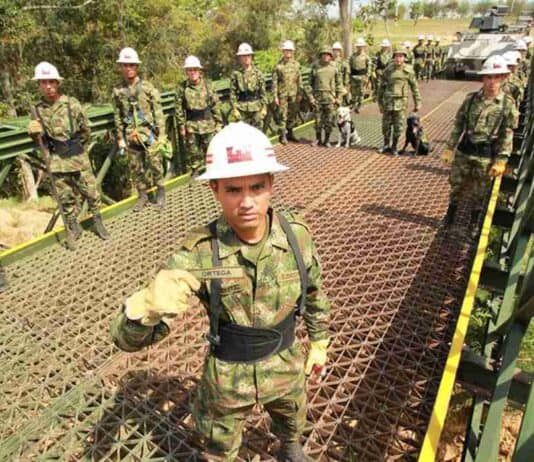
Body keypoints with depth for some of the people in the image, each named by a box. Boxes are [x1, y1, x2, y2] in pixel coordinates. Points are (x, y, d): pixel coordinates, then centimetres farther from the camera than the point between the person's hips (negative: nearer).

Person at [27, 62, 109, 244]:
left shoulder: (72, 104, -8)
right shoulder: (38, 109, 0)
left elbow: (86, 131, 4)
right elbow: (43, 137, 11)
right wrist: (34, 132, -11)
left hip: (79, 159, -2)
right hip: (57, 162, 2)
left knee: (91, 193, 6)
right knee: (65, 197, 11)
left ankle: (97, 222, 23)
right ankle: (73, 227, 27)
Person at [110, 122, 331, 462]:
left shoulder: (297, 235, -22)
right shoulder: (199, 252, -30)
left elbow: (314, 293, 0)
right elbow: (127, 337, -29)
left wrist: (319, 344, 10)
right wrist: (151, 304, -51)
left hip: (287, 366, 3)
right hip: (227, 376, -2)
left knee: (292, 423, 34)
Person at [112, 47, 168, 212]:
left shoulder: (147, 87, -3)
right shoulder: (117, 91, 5)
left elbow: (158, 112, -3)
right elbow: (118, 117, 9)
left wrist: (161, 134, -8)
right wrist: (120, 138, 7)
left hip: (149, 133, -3)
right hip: (131, 136, 3)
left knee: (154, 164, 0)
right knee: (135, 167, 8)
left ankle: (161, 191, 18)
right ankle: (142, 195, 21)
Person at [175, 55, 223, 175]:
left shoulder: (208, 85, 1)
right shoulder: (182, 87, -2)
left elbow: (215, 105, 3)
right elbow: (178, 107, 1)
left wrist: (219, 123, 1)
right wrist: (181, 126, -2)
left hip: (208, 123, 0)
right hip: (191, 125, 0)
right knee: (193, 152, 6)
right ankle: (195, 172, 19)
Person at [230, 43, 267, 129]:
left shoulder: (257, 72, 4)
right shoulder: (235, 74, 1)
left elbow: (263, 92, 5)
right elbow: (232, 93, 0)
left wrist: (264, 107, 0)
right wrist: (234, 108, -5)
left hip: (256, 109, 1)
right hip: (241, 109, -1)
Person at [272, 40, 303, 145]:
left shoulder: (296, 64, 7)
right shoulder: (278, 65, -4)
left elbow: (299, 80, 11)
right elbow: (274, 82, -5)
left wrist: (300, 93, 6)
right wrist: (275, 96, -9)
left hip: (294, 94, 4)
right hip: (282, 94, -4)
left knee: (293, 114, 10)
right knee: (283, 115, -1)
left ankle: (290, 133, 25)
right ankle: (283, 136, 8)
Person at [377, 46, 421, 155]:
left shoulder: (409, 71, -2)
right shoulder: (388, 70, 1)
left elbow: (414, 88, 3)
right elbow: (381, 87, 6)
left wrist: (417, 103, 2)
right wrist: (380, 103, 6)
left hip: (401, 103, -1)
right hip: (388, 102, 1)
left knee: (398, 127, 2)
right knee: (386, 125, 10)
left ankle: (394, 146, 18)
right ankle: (386, 145, 29)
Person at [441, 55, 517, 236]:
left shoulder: (507, 104, -7)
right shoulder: (471, 99, -4)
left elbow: (507, 135, -5)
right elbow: (458, 125, 3)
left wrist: (501, 161, -10)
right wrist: (449, 148, 0)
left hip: (486, 156, -1)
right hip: (463, 151, 1)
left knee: (479, 192, 12)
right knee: (456, 185, 13)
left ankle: (474, 221, 32)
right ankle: (451, 212, 37)